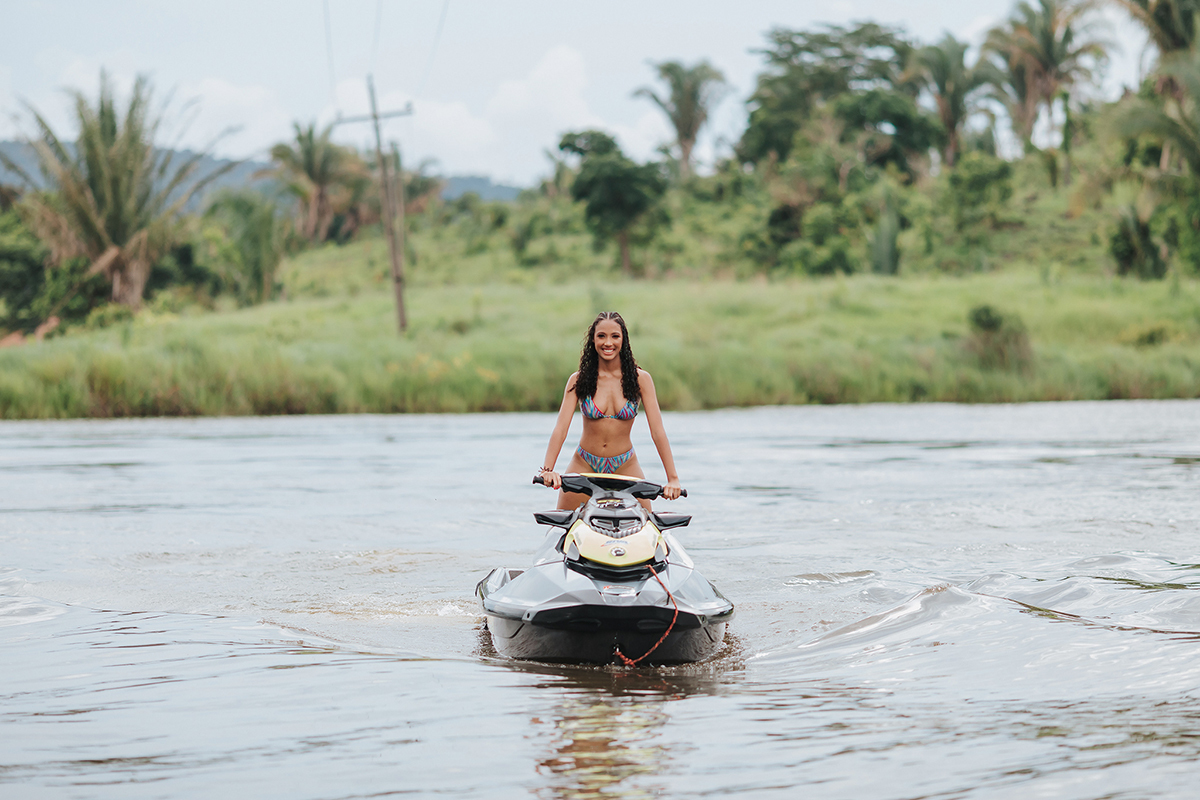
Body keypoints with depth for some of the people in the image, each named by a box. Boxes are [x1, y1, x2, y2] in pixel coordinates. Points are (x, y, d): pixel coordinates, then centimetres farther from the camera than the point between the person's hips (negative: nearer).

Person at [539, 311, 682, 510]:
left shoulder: (640, 379, -4)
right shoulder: (578, 381, -4)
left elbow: (657, 430, -9)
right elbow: (561, 427, -13)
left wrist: (673, 478, -19)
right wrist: (547, 469, -29)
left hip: (625, 465, 0)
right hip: (585, 464, 0)